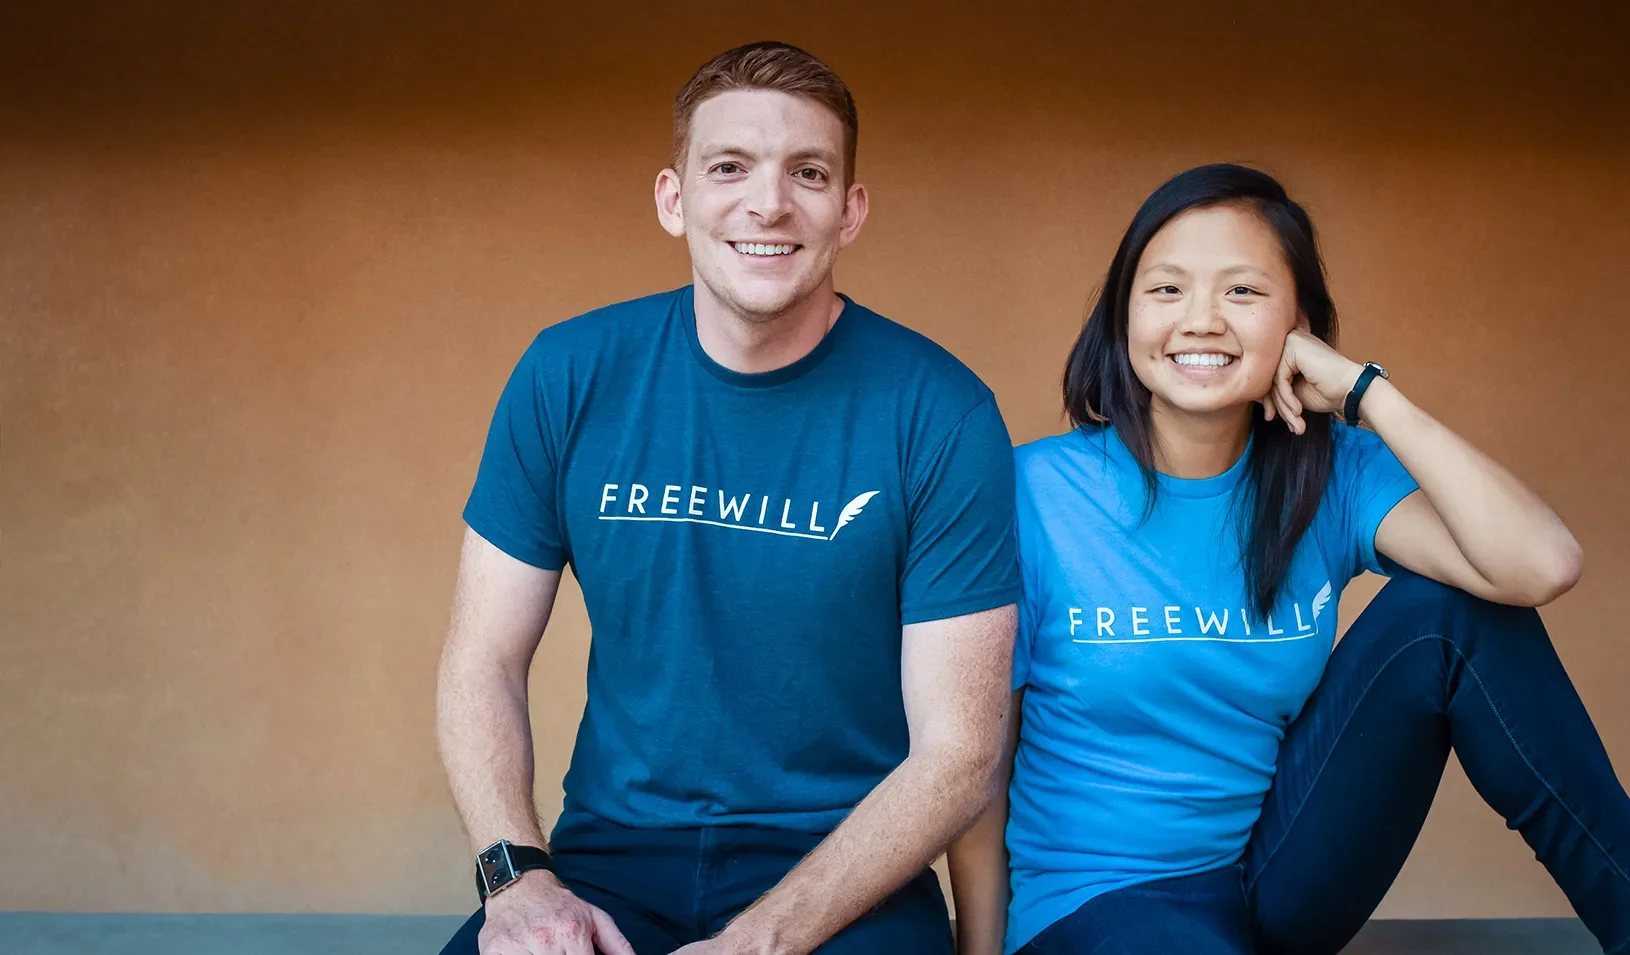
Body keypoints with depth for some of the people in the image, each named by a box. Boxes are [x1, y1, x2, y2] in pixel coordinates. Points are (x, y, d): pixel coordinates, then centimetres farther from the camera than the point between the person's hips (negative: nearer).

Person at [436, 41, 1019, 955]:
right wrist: (518, 874, -13)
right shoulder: (569, 376, -1)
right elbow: (485, 664, 4)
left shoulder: (941, 415, -9)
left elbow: (957, 754, -8)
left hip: (846, 875, -2)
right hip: (612, 856, 2)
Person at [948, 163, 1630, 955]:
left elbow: (1541, 567, -23)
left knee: (1446, 610, -14)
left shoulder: (1332, 475, -5)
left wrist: (1364, 391, -19)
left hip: (1283, 876, 4)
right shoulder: (1033, 493, -13)